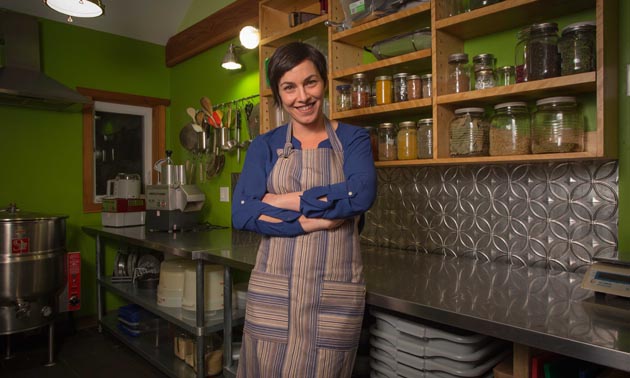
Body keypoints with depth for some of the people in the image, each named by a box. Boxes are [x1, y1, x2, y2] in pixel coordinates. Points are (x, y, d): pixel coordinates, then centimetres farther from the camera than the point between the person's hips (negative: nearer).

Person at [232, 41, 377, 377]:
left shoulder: (353, 139, 3)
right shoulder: (265, 146, 5)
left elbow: (360, 196, -17)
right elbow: (241, 214, -8)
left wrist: (283, 201, -13)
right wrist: (313, 221, -17)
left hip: (335, 293, -1)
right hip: (273, 289, 1)